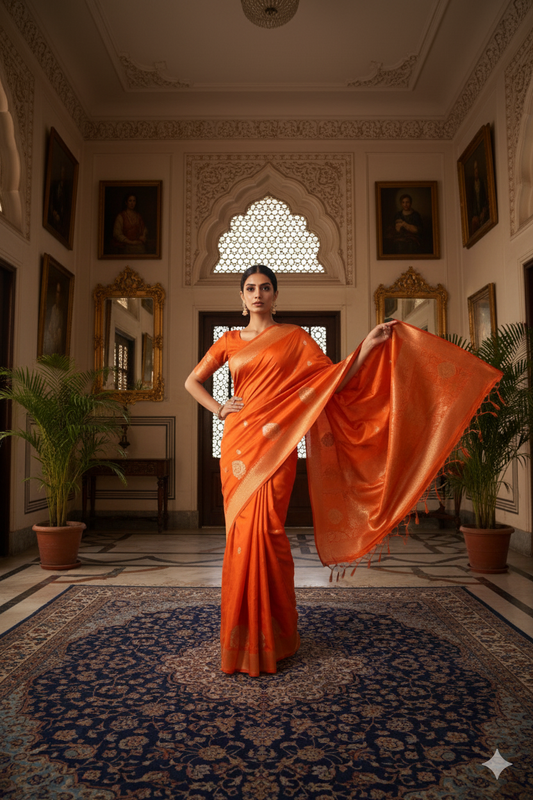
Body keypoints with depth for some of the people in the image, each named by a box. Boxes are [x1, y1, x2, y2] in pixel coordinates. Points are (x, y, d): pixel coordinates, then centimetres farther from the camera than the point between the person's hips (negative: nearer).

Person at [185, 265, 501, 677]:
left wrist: (370, 345, -7)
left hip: (276, 442, -3)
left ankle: (271, 634, 9)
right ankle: (243, 632, 20)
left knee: (264, 528, -8)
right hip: (239, 442, 3)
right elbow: (192, 381, 21)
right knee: (243, 530, 4)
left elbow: (336, 379, 1)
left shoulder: (295, 337, 7)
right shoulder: (229, 342, 14)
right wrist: (218, 408, 6)